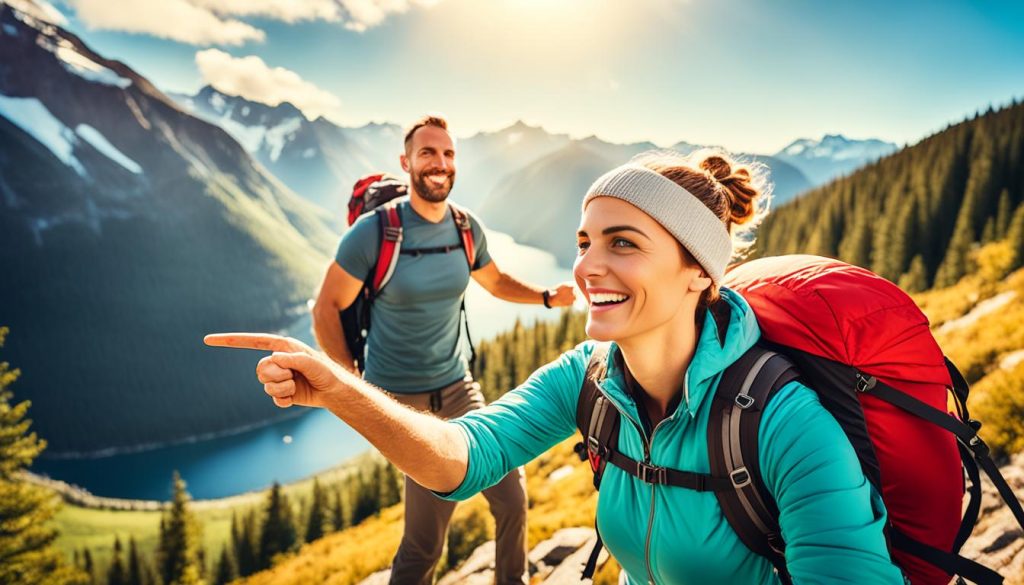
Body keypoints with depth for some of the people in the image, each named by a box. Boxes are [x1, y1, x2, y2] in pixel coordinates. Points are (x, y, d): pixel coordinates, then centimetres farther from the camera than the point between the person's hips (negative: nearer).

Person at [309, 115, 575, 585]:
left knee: (511, 498, 8)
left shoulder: (467, 228, -1)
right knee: (426, 537, -6)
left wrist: (547, 296, 1)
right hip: (397, 398, -4)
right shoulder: (374, 231, -14)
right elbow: (327, 309, -5)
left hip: (457, 387, 5)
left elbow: (495, 281, 18)